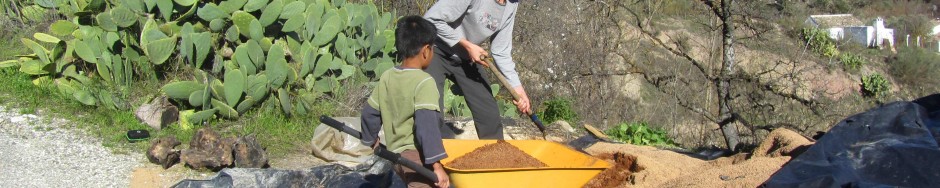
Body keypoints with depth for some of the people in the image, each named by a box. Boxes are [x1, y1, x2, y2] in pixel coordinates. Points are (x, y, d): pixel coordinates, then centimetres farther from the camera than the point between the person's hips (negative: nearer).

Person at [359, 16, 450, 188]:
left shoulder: (387, 78, 10)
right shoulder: (424, 82, -13)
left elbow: (370, 112, 18)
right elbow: (427, 124, -22)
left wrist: (371, 140, 37)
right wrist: (437, 165, -22)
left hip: (396, 154, 9)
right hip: (417, 156, -9)